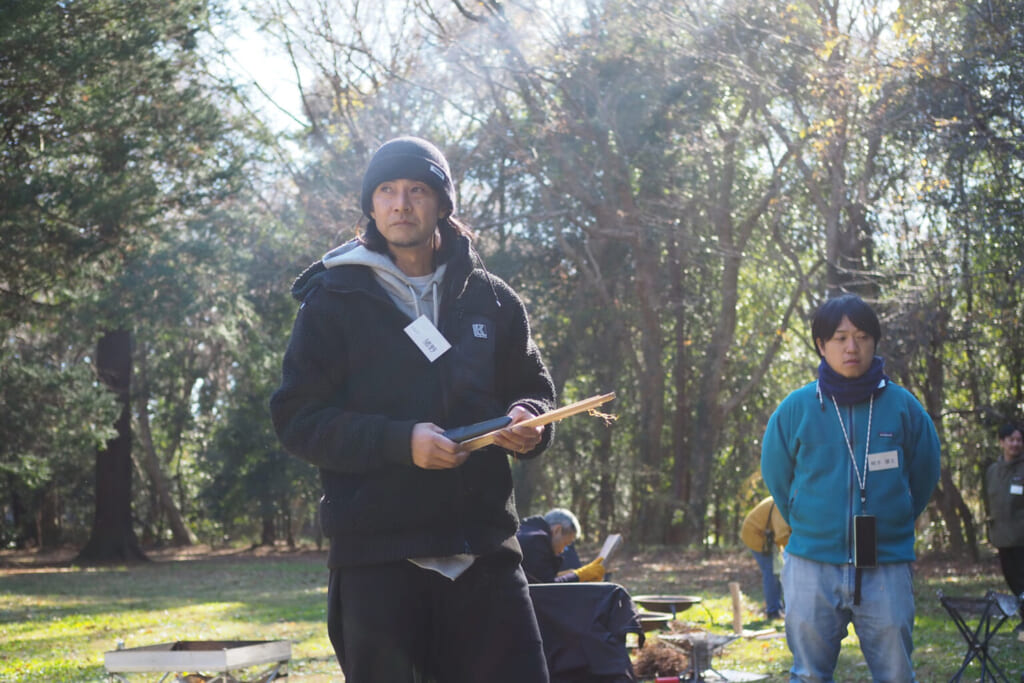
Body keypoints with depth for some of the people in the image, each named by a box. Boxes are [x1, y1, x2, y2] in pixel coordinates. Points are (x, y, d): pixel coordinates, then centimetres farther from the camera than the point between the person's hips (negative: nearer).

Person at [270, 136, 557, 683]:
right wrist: (400, 441, -17)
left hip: (483, 547, 3)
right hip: (376, 551, -2)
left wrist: (527, 422, -5)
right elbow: (297, 418, -3)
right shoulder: (334, 299, 2)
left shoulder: (491, 300, 11)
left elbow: (534, 389, 21)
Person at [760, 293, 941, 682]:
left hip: (886, 567, 0)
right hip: (812, 567, 0)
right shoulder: (795, 409, 0)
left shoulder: (903, 407, 0)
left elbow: (924, 475, 13)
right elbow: (776, 476, 12)